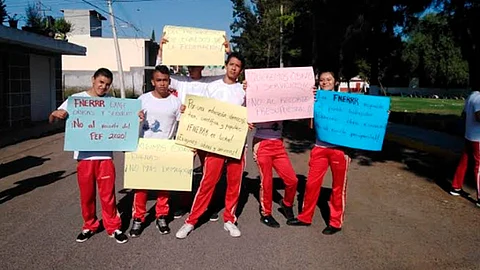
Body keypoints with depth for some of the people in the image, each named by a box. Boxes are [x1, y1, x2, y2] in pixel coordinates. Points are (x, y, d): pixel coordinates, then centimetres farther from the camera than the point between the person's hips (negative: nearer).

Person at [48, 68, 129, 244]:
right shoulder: (76, 98, 0)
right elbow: (52, 120, 3)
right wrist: (55, 114, -20)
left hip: (105, 155, 0)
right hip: (84, 156, 0)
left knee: (108, 194, 5)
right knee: (86, 194, 12)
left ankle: (113, 227, 20)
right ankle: (89, 226, 30)